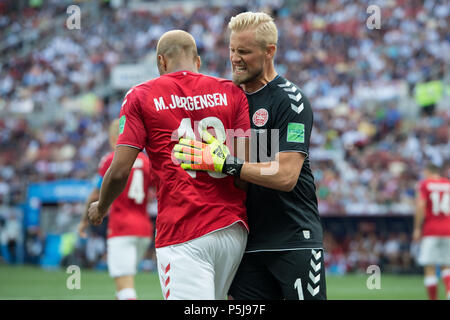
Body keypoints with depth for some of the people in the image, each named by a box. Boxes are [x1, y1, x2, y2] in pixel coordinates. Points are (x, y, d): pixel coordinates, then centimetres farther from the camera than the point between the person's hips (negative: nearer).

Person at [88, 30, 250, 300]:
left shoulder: (141, 97, 3)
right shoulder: (231, 92, 9)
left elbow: (120, 170, -1)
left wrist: (100, 208, 17)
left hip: (182, 233, -4)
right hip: (233, 229, 4)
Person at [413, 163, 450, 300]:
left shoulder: (424, 184, -1)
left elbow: (420, 207, -11)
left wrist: (417, 228, -6)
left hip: (430, 231, -4)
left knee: (429, 268, 0)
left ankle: (433, 298, -3)